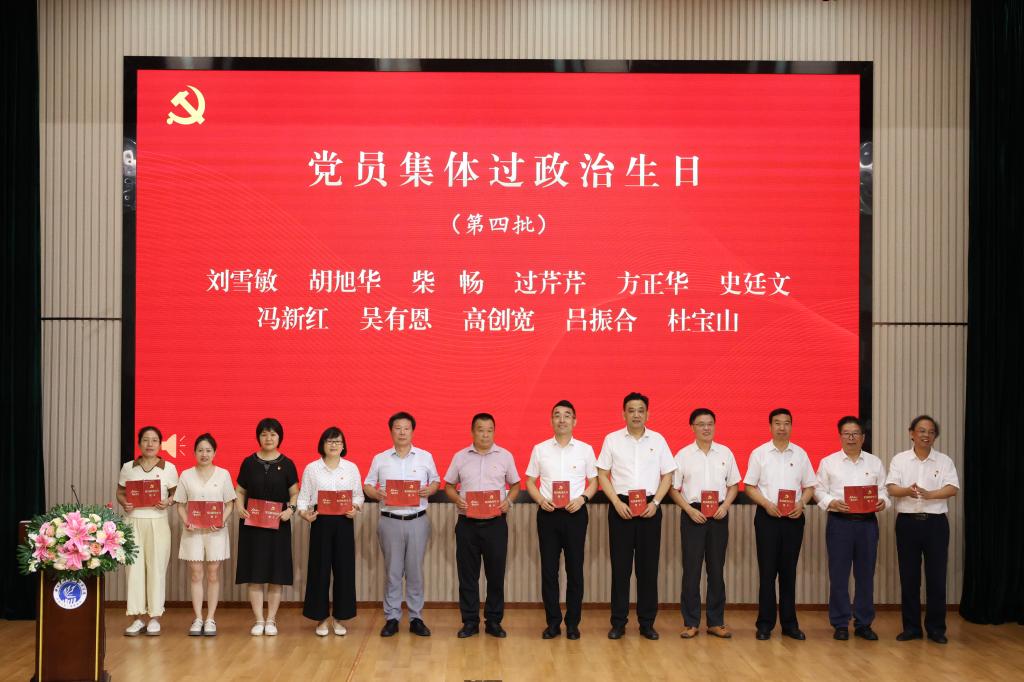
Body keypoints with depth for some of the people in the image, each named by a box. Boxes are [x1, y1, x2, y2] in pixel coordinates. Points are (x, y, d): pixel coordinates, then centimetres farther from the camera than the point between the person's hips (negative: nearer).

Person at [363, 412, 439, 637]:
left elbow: (436, 481, 13)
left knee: (415, 570, 4)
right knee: (393, 571, 3)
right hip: (390, 521, 0)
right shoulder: (380, 459, 5)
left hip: (417, 521, 0)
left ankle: (416, 618, 11)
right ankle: (392, 618, 10)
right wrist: (377, 494, -13)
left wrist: (429, 490, -10)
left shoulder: (425, 457, 6)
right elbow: (367, 485, 8)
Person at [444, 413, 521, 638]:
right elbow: (449, 485, 11)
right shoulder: (460, 457, 5)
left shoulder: (505, 456, 4)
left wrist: (508, 501, -8)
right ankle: (470, 622, 14)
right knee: (467, 574, 5)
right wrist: (457, 499, -9)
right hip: (467, 523, 1)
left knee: (496, 573, 4)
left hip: (495, 523, 0)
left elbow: (515, 484, 11)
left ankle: (493, 621, 15)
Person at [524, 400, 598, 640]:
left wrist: (582, 499, -11)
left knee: (575, 568, 2)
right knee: (549, 568, 2)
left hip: (575, 513, 0)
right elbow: (530, 481, 9)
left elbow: (593, 481, 8)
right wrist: (541, 500, -9)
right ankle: (553, 622, 11)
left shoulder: (585, 449, 5)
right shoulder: (540, 449, 6)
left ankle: (573, 623, 11)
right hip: (548, 513, 1)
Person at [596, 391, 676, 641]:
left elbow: (667, 475, 7)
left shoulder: (658, 440, 6)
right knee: (620, 565, 2)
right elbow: (602, 475, 3)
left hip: (650, 508, 1)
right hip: (621, 507, -1)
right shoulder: (612, 440, 3)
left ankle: (647, 622, 12)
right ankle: (618, 622, 9)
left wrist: (655, 502, -6)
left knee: (648, 566, 4)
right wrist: (617, 503, -8)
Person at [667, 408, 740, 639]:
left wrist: (725, 506, -6)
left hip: (718, 515, 2)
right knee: (691, 568, 0)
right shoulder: (683, 455, 2)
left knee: (716, 569, 6)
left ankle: (716, 622, 15)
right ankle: (691, 622, 7)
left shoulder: (725, 453, 7)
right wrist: (690, 510, -10)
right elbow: (674, 489, 2)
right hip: (693, 514, -2)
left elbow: (733, 485, 11)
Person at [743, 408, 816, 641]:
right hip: (767, 516, -2)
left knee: (789, 571, 7)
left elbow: (809, 486, 10)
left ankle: (789, 623, 14)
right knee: (767, 571, 0)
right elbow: (750, 486, 0)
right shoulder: (759, 453, 1)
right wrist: (767, 504, -15)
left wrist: (801, 503, -9)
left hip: (793, 517, 2)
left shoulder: (800, 454, 8)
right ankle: (765, 624, 6)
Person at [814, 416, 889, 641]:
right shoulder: (828, 462, 5)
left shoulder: (875, 463, 11)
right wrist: (832, 503, -15)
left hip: (867, 522, 2)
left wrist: (883, 502, -11)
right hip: (839, 521, -2)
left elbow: (884, 490, 10)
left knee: (865, 574, 5)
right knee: (838, 574, 0)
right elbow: (819, 491, 3)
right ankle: (840, 624, 8)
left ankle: (863, 623, 15)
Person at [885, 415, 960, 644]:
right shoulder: (899, 460, 4)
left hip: (936, 522, 0)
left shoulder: (944, 461, 4)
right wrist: (908, 491, -28)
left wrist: (929, 494, -26)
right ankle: (911, 627, 13)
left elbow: (953, 488, -9)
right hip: (908, 522, 0)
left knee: (936, 576, 1)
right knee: (909, 576, 5)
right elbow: (891, 489, -6)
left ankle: (936, 628, 11)